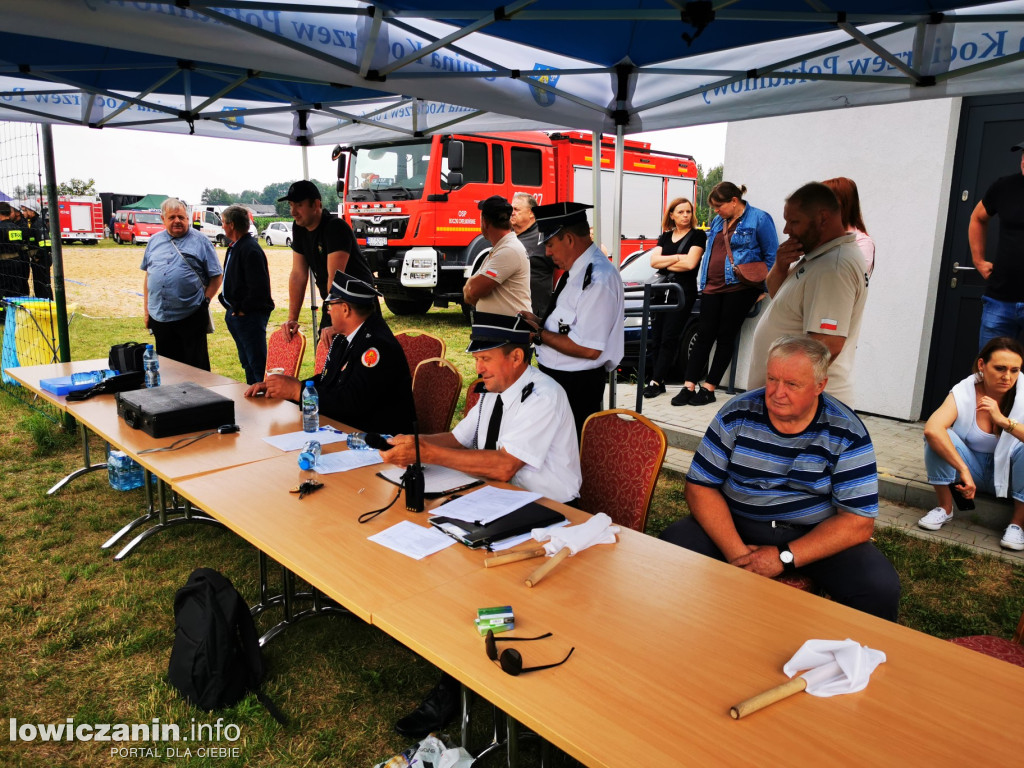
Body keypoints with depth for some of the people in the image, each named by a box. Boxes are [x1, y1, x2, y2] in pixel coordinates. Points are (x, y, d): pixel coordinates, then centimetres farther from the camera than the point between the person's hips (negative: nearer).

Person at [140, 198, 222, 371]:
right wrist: (147, 311, 12)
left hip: (191, 317, -4)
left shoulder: (200, 241, 1)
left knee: (196, 366, 1)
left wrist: (205, 301, -8)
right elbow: (147, 277, 17)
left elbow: (217, 276, 1)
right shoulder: (154, 241, 13)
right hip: (159, 317, 4)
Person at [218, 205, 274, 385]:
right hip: (235, 315, 11)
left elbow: (259, 287, -25)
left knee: (257, 365, -6)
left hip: (249, 316, -11)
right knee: (247, 363, 18)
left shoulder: (250, 250, -18)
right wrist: (230, 308, 13)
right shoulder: (234, 247, 15)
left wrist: (242, 309, -18)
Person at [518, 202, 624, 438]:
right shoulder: (576, 270, 9)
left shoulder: (598, 278, -22)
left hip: (577, 386, -9)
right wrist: (537, 321, 3)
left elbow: (589, 349, -26)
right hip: (555, 375, 10)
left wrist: (539, 334, -17)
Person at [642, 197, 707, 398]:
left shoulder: (697, 235, 3)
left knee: (669, 338, -9)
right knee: (656, 339, 0)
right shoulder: (665, 237, 17)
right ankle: (659, 381, 5)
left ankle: (655, 381, -8)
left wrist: (664, 262, -1)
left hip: (683, 291, -5)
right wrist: (678, 257, -7)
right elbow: (654, 261, 3)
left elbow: (690, 263, -12)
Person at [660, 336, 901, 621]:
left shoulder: (848, 433, -9)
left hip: (816, 537, 0)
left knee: (880, 588, -27)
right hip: (735, 525, 1)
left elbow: (858, 522, -12)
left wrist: (784, 557, -22)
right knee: (674, 545, -27)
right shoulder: (737, 414, -7)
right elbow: (700, 486, -7)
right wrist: (737, 553, -21)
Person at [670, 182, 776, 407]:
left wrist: (764, 287, -7)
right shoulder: (717, 221, 15)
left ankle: (709, 388, 6)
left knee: (725, 336, 0)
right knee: (704, 335, 2)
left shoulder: (759, 219, -4)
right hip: (712, 287, 6)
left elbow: (772, 256, -4)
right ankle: (689, 386, 3)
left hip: (740, 287, -6)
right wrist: (702, 282, 17)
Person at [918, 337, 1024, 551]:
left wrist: (1004, 421, -36)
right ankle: (944, 508, -7)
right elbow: (931, 429, -39)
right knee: (940, 437, -28)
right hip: (973, 467, 0)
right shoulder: (963, 393, -19)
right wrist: (963, 470, -44)